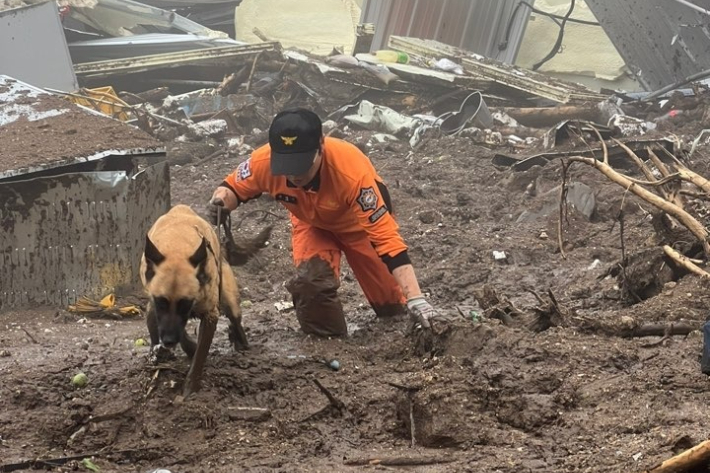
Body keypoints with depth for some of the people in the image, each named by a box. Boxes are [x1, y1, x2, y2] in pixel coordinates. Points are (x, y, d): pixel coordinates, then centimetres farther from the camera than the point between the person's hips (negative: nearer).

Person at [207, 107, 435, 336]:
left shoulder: (351, 170, -45)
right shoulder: (264, 162, -36)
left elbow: (385, 234, -43)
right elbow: (233, 188, -13)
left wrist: (415, 298, -48)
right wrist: (220, 201, -38)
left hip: (360, 221, -2)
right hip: (311, 223, 2)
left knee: (390, 306, 6)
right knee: (310, 279, -25)